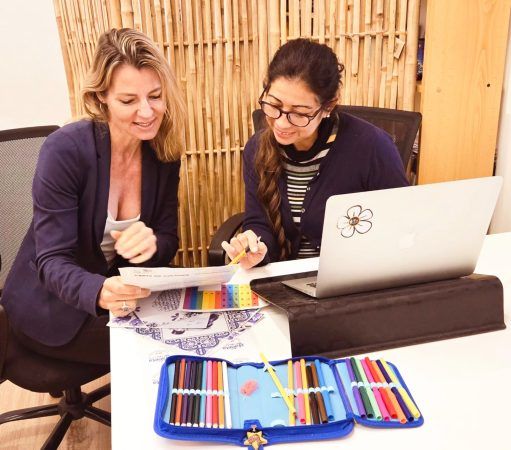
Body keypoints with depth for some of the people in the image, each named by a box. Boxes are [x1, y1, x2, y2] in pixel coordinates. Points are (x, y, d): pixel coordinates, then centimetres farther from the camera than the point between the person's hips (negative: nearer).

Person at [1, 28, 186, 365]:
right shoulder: (65, 150, -23)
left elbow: (168, 239, -5)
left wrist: (151, 244, -30)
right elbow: (52, 261, -24)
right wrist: (100, 293, -46)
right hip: (52, 305, -5)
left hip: (125, 293, 5)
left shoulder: (164, 152, -7)